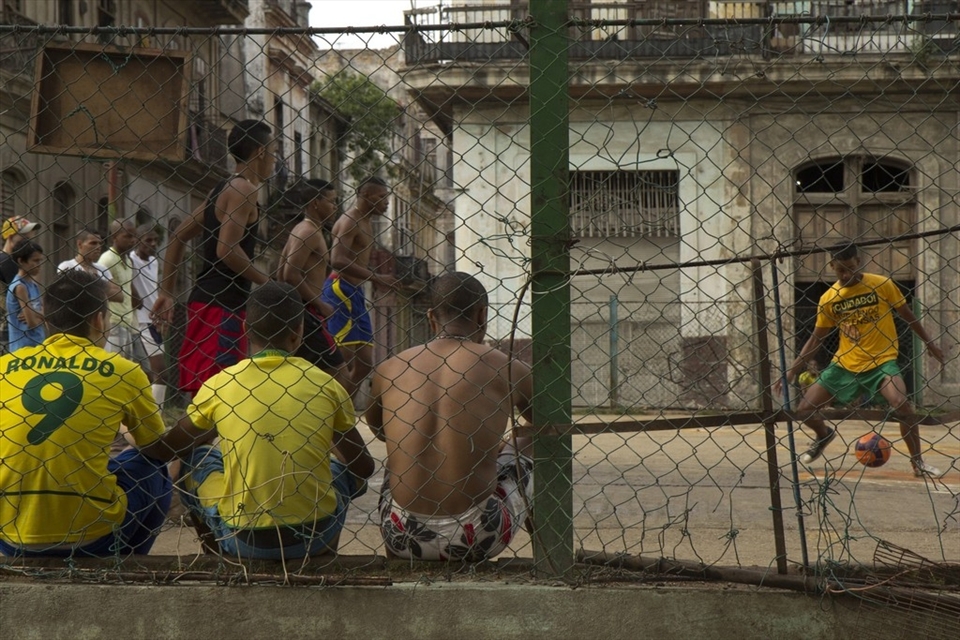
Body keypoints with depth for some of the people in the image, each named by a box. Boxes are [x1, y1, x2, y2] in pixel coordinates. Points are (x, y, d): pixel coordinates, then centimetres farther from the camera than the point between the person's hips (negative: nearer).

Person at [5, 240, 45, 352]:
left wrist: (36, 315, -12)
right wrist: (40, 316, 1)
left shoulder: (33, 283, 11)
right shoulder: (20, 287, -15)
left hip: (38, 344, 9)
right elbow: (32, 323, -19)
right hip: (25, 347, -9)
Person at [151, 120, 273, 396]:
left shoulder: (224, 189, 18)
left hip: (205, 299, 10)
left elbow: (178, 237, 21)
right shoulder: (244, 189, -10)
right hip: (221, 304, -10)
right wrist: (267, 283, -10)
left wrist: (167, 291, 20)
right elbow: (226, 249, -21)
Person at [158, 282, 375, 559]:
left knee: (194, 459, 25)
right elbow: (364, 468, 9)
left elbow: (169, 447, 12)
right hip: (316, 536, 1)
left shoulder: (219, 386, -3)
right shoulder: (325, 385, -2)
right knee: (345, 471, 31)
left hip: (244, 542, 0)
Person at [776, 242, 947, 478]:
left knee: (902, 404, -29)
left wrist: (929, 343, 10)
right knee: (805, 410, -1)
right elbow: (816, 339, 6)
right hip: (845, 363, 3)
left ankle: (918, 462, -10)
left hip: (882, 360, -3)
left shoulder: (882, 284, -9)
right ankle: (824, 436, 35)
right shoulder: (828, 299, -2)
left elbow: (907, 315, 5)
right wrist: (792, 370, 0)